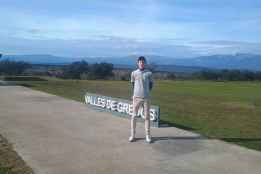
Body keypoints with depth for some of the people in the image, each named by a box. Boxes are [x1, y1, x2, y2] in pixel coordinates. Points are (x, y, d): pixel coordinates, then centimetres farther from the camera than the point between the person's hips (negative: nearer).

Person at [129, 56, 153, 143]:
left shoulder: (149, 73, 2)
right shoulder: (134, 73, 2)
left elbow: (151, 84, 12)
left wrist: (146, 92, 11)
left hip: (146, 98, 0)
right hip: (136, 97, 0)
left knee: (147, 116, 4)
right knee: (134, 116, 3)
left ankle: (148, 135, 14)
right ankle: (132, 135, 13)